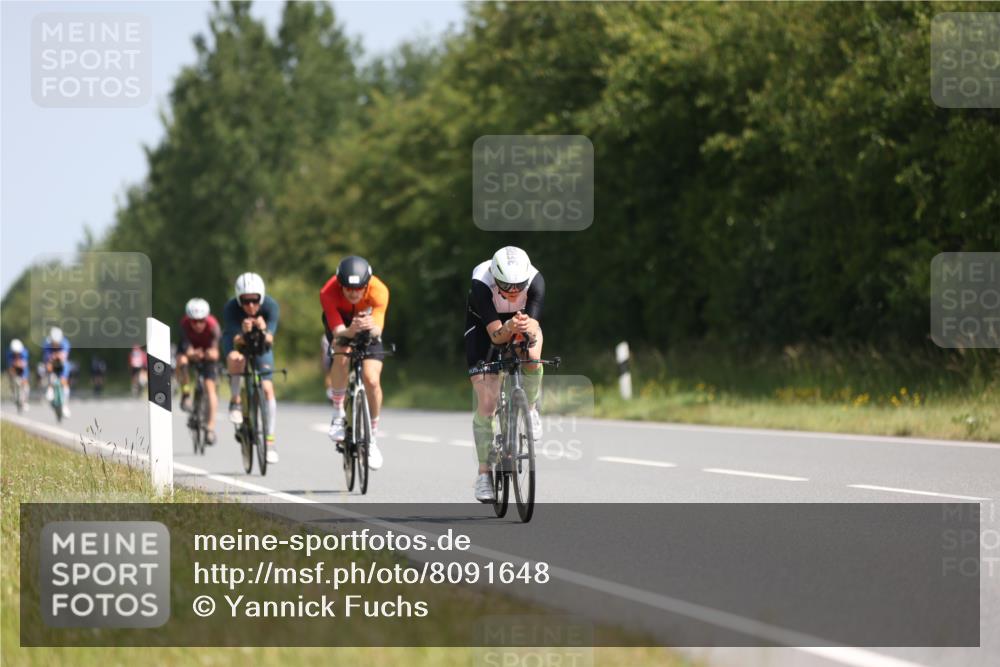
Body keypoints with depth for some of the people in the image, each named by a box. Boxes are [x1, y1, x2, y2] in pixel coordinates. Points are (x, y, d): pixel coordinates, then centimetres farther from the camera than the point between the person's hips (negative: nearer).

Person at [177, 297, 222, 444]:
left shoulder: (213, 326, -34)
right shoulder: (185, 324, -33)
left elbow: (215, 352, -38)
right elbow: (188, 350, -38)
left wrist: (212, 353, -62)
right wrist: (193, 354, -61)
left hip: (207, 351, -1)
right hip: (191, 348, 1)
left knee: (210, 386, -12)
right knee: (181, 361, -34)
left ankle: (210, 427, -8)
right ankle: (186, 393, -10)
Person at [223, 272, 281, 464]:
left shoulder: (270, 306, -30)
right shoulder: (231, 308, -33)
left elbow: (269, 340, -36)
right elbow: (237, 341, -36)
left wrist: (264, 331, -58)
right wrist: (244, 333, -58)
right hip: (236, 341, -1)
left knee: (268, 389, -12)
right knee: (236, 359, -37)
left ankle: (269, 440, -6)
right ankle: (235, 401, -13)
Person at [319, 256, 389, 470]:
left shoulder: (378, 291, -35)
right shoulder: (329, 293, -36)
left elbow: (378, 329, -40)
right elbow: (338, 331, -40)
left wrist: (372, 328, -64)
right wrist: (351, 330, -61)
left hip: (367, 322, 1)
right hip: (340, 321, -1)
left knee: (372, 380, -15)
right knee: (342, 353, -34)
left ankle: (372, 439, 5)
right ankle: (338, 413, -15)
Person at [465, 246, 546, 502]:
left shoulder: (535, 280, -32)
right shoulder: (481, 283, -37)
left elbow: (534, 327, -36)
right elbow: (495, 334, -40)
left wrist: (527, 328, -59)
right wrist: (508, 328, -61)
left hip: (522, 319, 1)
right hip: (483, 322, -1)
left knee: (532, 361, -33)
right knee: (486, 403, -12)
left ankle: (530, 409, -2)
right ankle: (484, 473, 0)